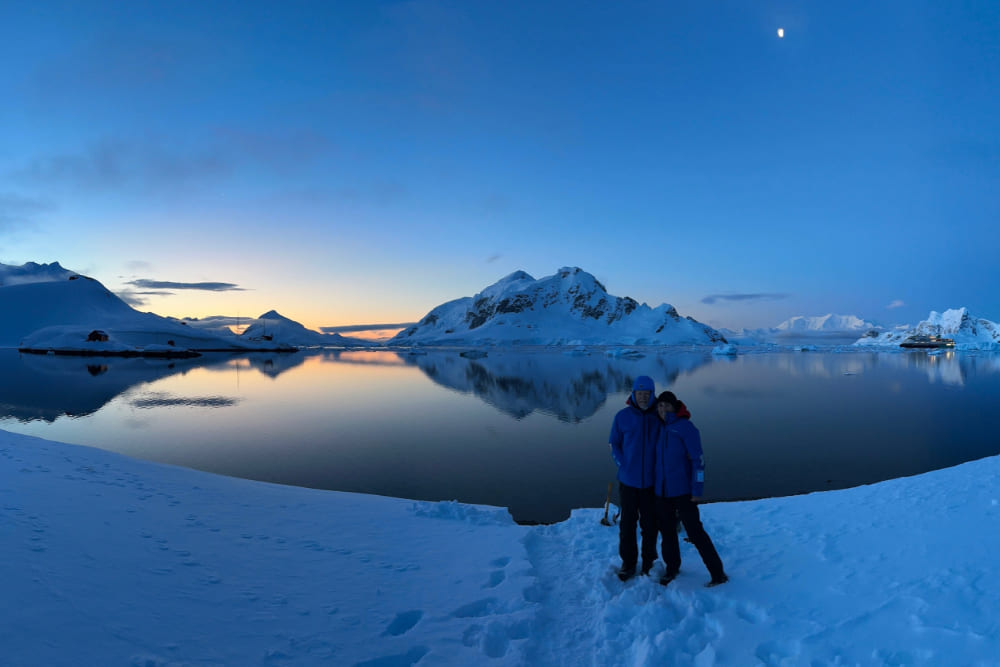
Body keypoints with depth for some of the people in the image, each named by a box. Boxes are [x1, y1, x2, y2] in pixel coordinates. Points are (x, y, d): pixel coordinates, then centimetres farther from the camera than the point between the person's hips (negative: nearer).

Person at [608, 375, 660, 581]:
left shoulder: (659, 417, -4)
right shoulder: (623, 416, -4)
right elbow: (614, 444, 4)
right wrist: (623, 465, -6)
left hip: (651, 481, 0)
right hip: (628, 480, 0)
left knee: (650, 523, 11)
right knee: (627, 523, 10)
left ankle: (649, 562, 30)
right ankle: (628, 562, 26)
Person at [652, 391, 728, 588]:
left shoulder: (685, 428, -12)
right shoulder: (659, 429, 7)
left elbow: (698, 459, -14)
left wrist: (697, 490, -16)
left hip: (682, 491, -6)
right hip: (662, 491, 6)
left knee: (695, 532, -3)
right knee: (667, 531, 15)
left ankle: (718, 573, 9)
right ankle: (672, 568, 34)